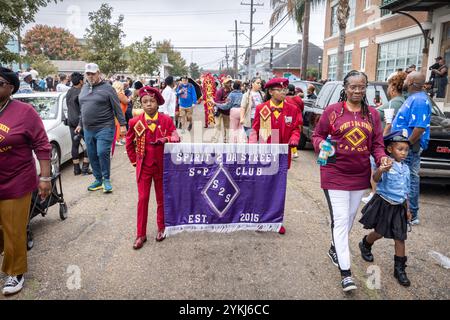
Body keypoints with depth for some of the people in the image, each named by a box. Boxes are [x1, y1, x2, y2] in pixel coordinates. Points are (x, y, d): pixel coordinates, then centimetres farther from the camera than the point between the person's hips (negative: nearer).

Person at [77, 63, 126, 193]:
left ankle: (106, 180, 3)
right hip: (88, 129, 6)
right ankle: (98, 180, 23)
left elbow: (117, 108, -6)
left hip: (104, 128, -6)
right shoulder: (84, 88, 14)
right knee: (92, 155, 9)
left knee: (102, 153, -14)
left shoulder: (107, 88, -4)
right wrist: (80, 124, 25)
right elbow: (82, 108, 23)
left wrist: (122, 124, -11)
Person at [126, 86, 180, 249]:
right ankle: (141, 234, 15)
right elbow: (129, 143, 9)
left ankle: (161, 228, 31)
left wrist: (166, 139, -26)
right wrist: (134, 160, 6)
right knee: (143, 199, 4)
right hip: (143, 166, 0)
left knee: (162, 198, 13)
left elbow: (176, 138, -6)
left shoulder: (167, 120, -6)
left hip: (162, 165, 0)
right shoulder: (135, 122, -4)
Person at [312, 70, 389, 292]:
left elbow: (377, 143, 8)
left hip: (360, 175, 5)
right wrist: (321, 144, -19)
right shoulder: (332, 111, -5)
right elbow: (317, 134, 2)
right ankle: (345, 272, 1)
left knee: (349, 218, 18)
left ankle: (335, 249, 42)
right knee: (340, 220, -5)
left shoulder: (372, 114, 6)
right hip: (335, 175, -4)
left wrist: (382, 158, -11)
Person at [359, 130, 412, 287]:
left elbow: (406, 190, 15)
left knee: (400, 238, 7)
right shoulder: (386, 164, -15)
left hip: (399, 207, 5)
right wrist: (380, 171, -55)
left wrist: (407, 209, 16)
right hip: (383, 204, -5)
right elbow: (376, 179, -32)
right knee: (379, 233, 9)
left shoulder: (406, 168, 5)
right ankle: (365, 245, 41)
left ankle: (399, 269, 19)